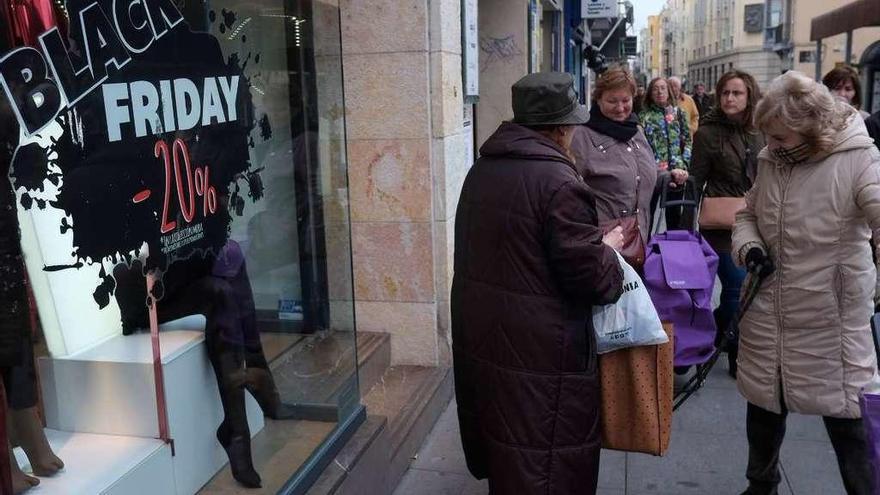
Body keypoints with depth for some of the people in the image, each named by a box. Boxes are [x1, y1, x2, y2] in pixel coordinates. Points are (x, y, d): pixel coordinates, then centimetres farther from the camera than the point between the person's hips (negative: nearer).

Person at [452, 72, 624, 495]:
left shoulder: (482, 170, 7)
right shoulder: (559, 182, -20)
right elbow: (590, 275, -19)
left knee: (500, 452, 27)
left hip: (478, 339, 9)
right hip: (539, 356, -8)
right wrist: (607, 249, 3)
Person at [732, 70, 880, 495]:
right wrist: (747, 246, -5)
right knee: (763, 408, 21)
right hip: (767, 316, 6)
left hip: (831, 320, -5)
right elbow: (748, 214, 15)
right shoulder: (771, 160, 3)